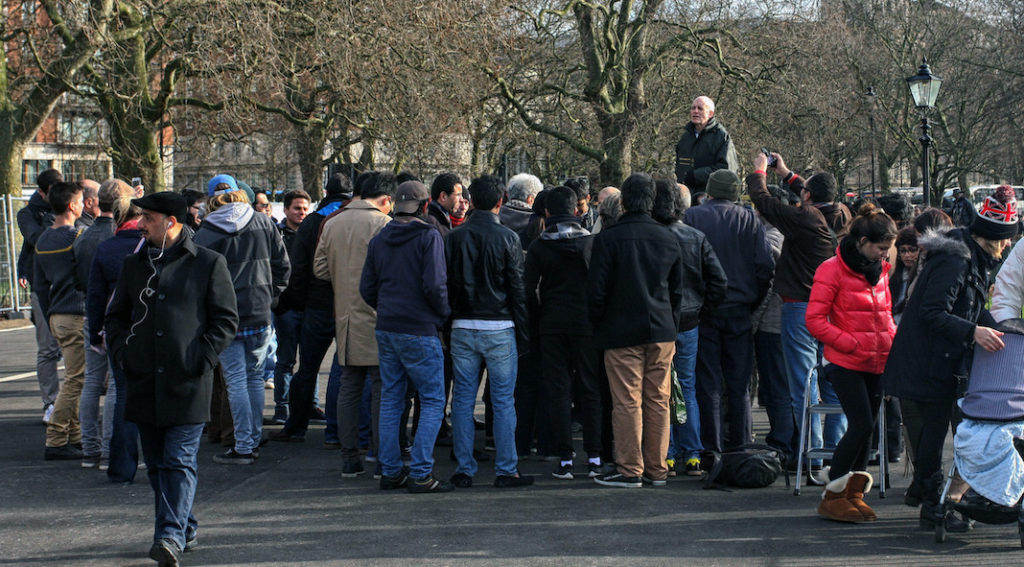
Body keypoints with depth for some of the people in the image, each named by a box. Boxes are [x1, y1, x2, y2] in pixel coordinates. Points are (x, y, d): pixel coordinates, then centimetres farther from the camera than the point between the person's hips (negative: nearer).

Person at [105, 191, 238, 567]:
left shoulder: (208, 264, 0)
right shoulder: (134, 264, 14)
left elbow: (226, 319, 1)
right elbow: (115, 317, 21)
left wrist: (200, 360, -9)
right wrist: (122, 355, 5)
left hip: (187, 383, -5)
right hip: (144, 382, 5)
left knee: (179, 461, -10)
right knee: (156, 463, 9)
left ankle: (172, 535, -14)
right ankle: (184, 528, 21)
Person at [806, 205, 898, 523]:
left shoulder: (880, 270, 12)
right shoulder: (833, 270, -9)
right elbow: (815, 321, -12)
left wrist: (893, 341, 6)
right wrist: (853, 344, -17)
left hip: (877, 363, 7)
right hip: (847, 364, -7)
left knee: (866, 427, 8)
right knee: (862, 425, -13)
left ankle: (854, 494, 18)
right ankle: (832, 497, -3)